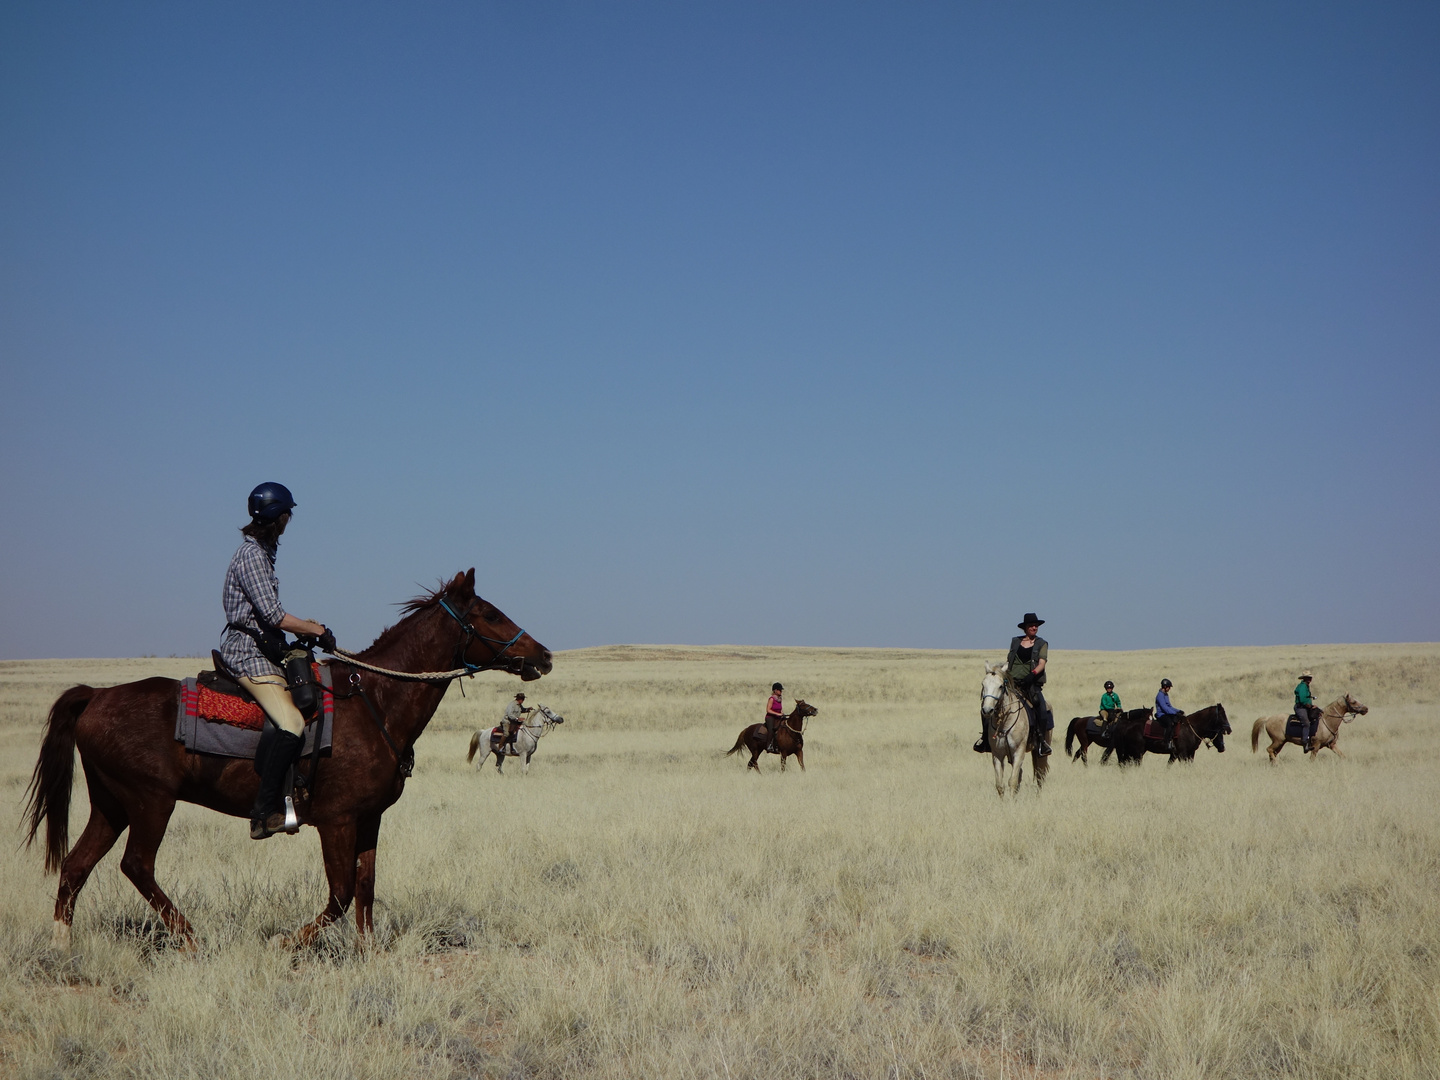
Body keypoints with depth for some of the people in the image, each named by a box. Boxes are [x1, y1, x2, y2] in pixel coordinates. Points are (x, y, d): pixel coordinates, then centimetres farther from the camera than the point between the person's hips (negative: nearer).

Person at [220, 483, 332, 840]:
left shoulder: (261, 551, 16)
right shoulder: (252, 555, -15)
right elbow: (274, 616, -21)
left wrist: (305, 626, 13)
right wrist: (318, 630, -13)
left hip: (262, 652, 11)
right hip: (248, 654, -11)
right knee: (292, 724, -23)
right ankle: (264, 814, -24)